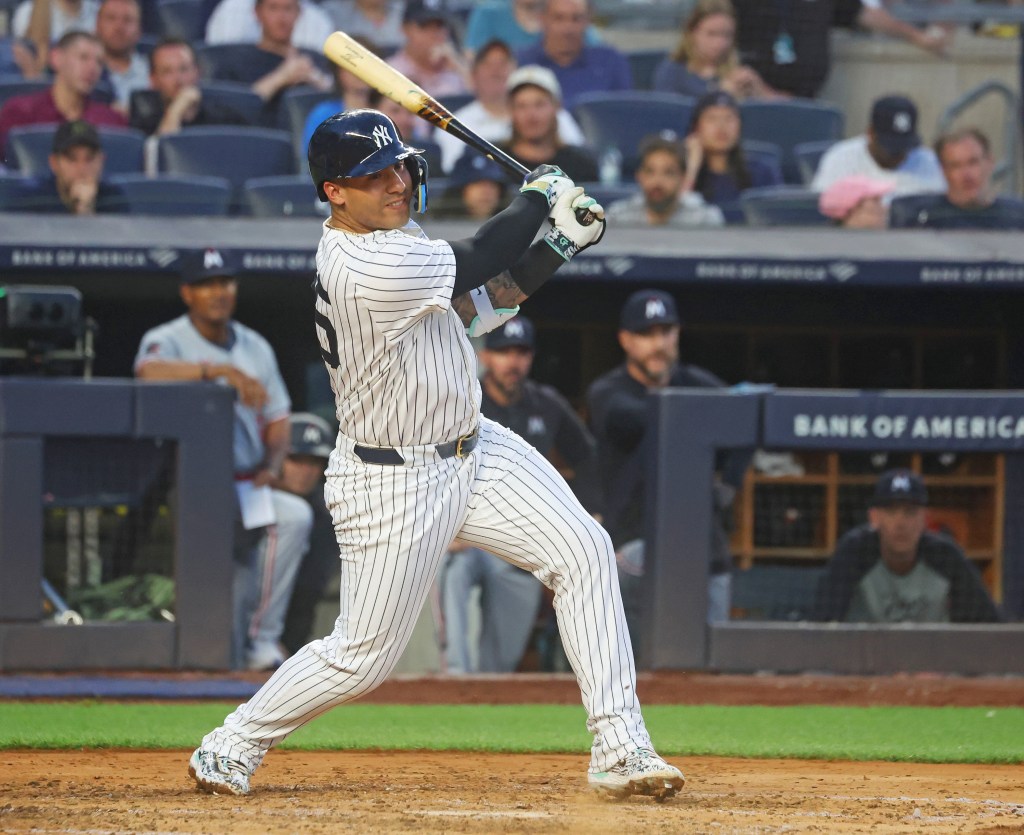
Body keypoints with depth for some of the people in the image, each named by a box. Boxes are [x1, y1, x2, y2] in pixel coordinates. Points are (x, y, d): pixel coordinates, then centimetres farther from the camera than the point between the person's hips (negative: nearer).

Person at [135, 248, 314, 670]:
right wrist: (221, 370, -38)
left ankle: (260, 642, -21)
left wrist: (272, 463, -2)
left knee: (295, 515, -26)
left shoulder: (255, 347, 16)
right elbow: (148, 370, -28)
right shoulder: (167, 341, -3)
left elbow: (278, 421, 20)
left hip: (248, 490, 5)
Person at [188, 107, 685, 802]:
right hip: (394, 483, -9)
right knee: (363, 658, 0)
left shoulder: (386, 237, 2)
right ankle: (233, 745, 24)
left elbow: (479, 306, 8)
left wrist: (559, 245, -4)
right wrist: (541, 196, 0)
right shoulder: (367, 272, -28)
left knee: (582, 549, -5)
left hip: (476, 450, 9)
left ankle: (620, 750, -5)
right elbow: (479, 261, -18)